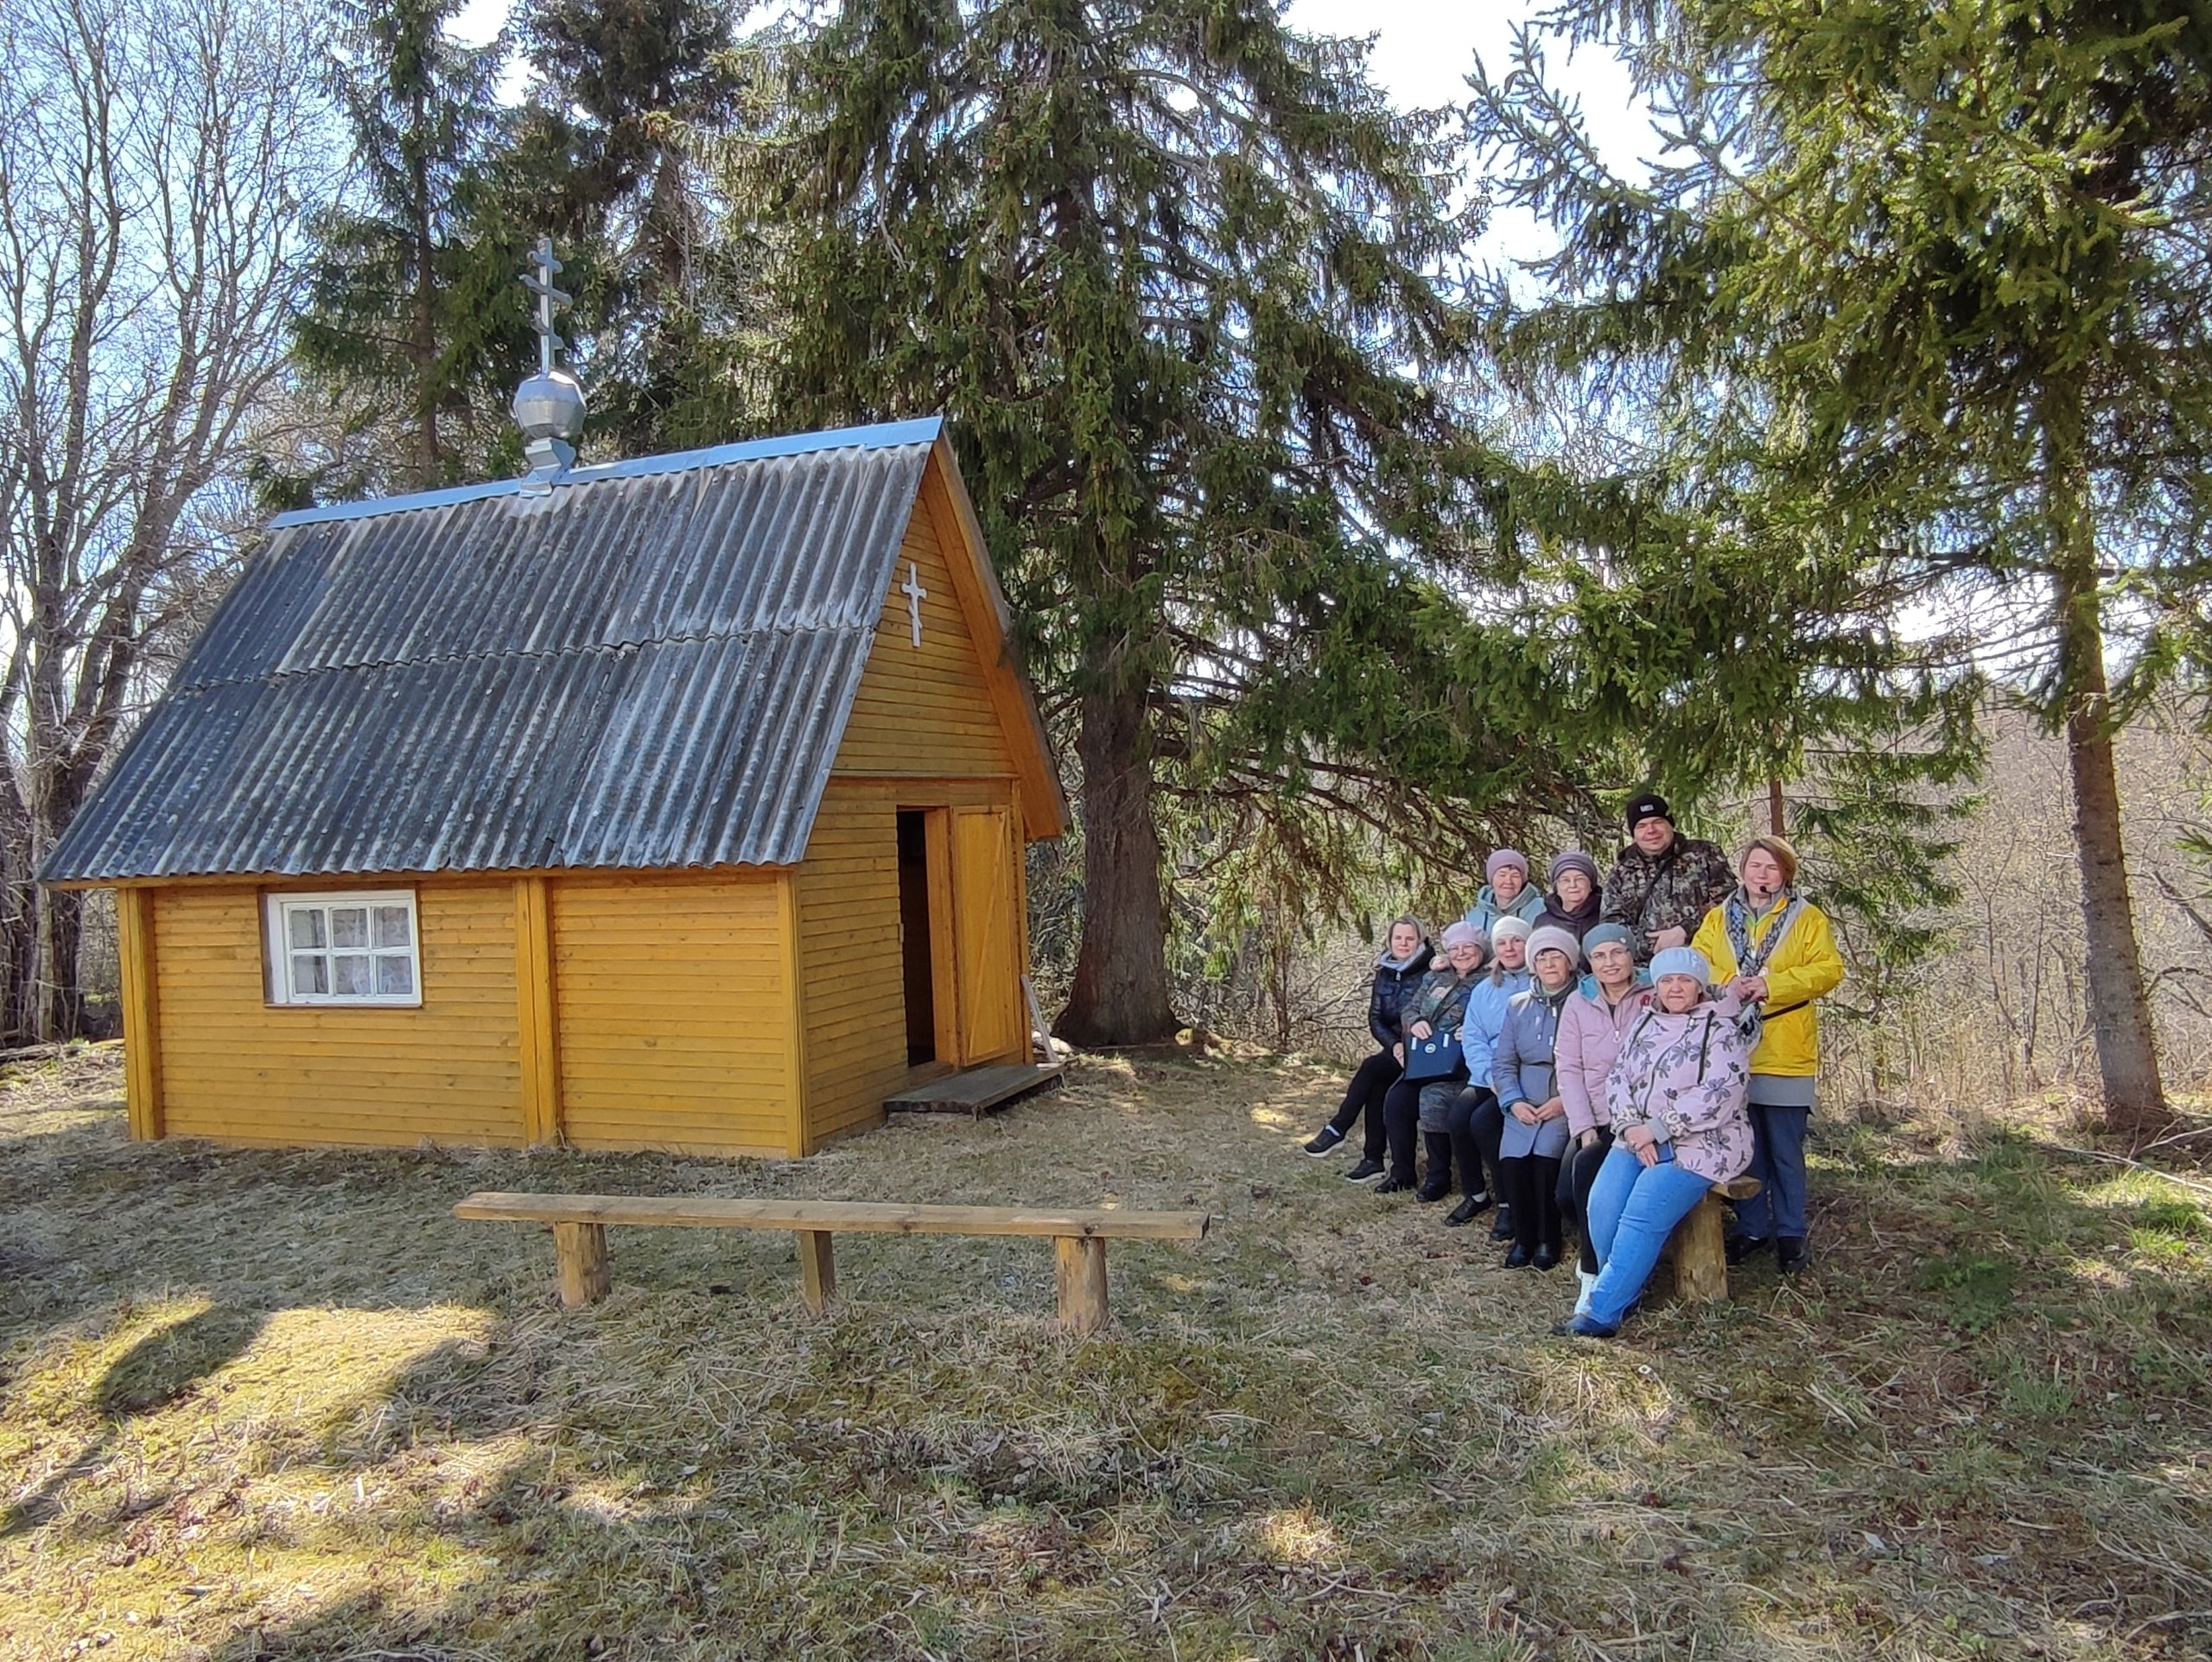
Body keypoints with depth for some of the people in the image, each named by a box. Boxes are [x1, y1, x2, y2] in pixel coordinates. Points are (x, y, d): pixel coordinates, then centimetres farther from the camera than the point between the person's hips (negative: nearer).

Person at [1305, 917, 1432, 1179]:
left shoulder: (1428, 972, -8)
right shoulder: (1384, 972, 8)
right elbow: (1375, 1018, 5)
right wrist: (1394, 1045, -12)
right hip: (1394, 1046, 5)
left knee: (1371, 1068, -25)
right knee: (1376, 1087, -20)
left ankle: (1337, 1129, -16)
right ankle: (1373, 1159, -12)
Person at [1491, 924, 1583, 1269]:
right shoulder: (1519, 1005, 14)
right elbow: (1503, 1063, 11)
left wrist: (1567, 1101, -15)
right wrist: (1514, 1102, -4)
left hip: (1567, 1107, -3)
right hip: (1524, 1107, 3)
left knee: (1546, 1160, -24)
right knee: (1511, 1163, -18)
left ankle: (1547, 1240, 0)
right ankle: (1523, 1238, 5)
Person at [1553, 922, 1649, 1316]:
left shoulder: (1654, 999, -2)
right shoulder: (1578, 1004, 9)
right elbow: (1569, 1069, 4)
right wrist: (1584, 1126, -8)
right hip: (1594, 1122, 3)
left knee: (1587, 1166, -27)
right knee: (1567, 1195, -18)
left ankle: (1595, 1275, -12)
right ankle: (1600, 1250, 13)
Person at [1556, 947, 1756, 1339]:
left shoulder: (1721, 1030, -2)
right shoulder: (1644, 1025, 17)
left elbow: (1720, 1094, -14)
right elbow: (1617, 1079, 10)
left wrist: (1657, 1129, -17)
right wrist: (1633, 1129, -10)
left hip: (1698, 1144, -5)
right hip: (1639, 1140, 5)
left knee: (1641, 1216, -23)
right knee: (1602, 1205, -19)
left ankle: (1603, 1314, -17)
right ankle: (1624, 1293, 0)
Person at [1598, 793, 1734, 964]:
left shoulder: (1704, 855, 12)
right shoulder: (1622, 872, 17)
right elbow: (1611, 924, 8)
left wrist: (1684, 931, -8)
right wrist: (1657, 944, -5)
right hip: (1645, 967, 2)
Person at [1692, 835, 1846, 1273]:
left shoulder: (1808, 918, 4)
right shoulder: (1717, 918, 11)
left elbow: (1829, 969, -7)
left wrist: (1771, 984, -18)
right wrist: (1726, 985, -17)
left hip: (1785, 1055, -2)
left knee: (1785, 1151, 4)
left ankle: (1791, 1233, 17)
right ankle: (1752, 1227, 22)